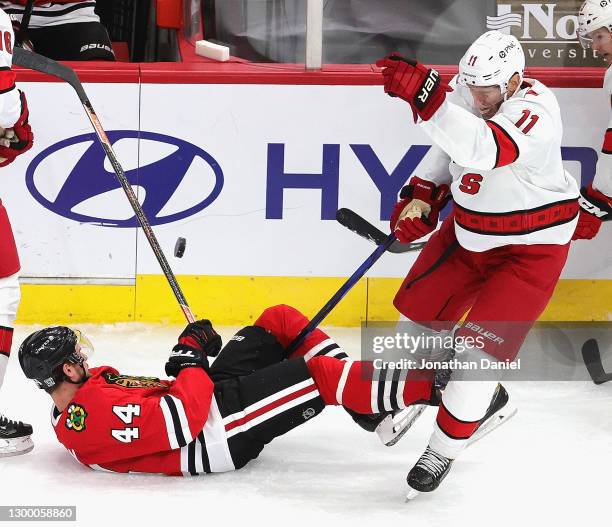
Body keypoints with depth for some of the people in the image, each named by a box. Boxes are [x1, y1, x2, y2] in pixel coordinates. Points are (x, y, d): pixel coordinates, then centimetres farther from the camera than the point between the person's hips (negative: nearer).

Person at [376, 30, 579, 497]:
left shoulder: (535, 110, -32)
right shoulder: (463, 92, -10)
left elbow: (484, 150, -52)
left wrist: (424, 95, -60)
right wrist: (422, 195, -2)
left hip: (529, 248, -7)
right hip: (469, 228, 7)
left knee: (482, 345, -10)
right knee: (420, 307, 15)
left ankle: (443, 451, 3)